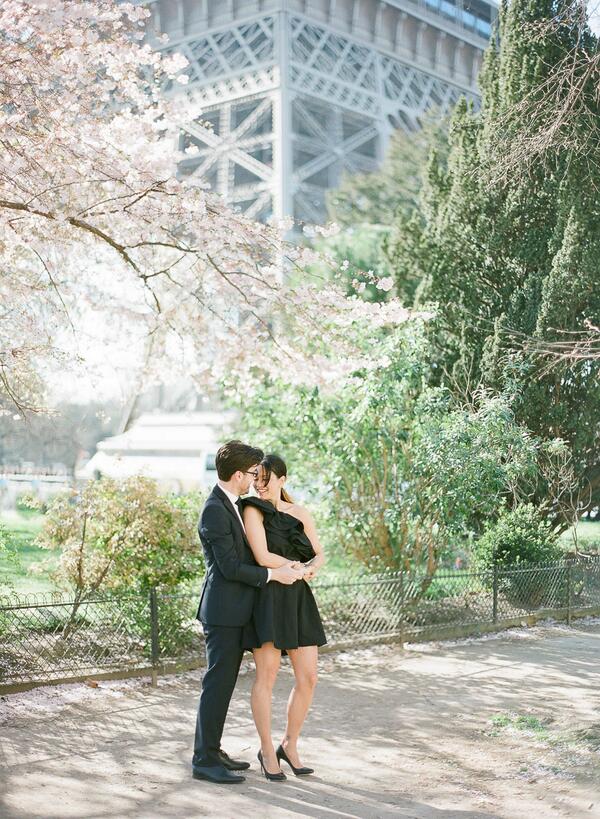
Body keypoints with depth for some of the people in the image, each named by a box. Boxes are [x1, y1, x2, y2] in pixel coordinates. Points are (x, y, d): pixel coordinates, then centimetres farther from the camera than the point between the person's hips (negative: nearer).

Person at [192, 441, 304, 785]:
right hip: (223, 611, -10)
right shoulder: (215, 510, -19)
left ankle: (212, 750, 24)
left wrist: (286, 564, 13)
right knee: (217, 683, -4)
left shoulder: (232, 504, 13)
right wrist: (273, 574, -14)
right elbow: (230, 567, -21)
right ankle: (204, 760, 4)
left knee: (224, 682, 15)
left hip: (235, 611, 10)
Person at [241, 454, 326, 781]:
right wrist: (299, 568, -7)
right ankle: (267, 750, 15)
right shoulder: (253, 511, -6)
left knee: (308, 678, 3)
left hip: (298, 601, 5)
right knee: (267, 676, -1)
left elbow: (319, 555, 8)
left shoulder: (300, 513, 11)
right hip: (267, 599, -5)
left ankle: (289, 746, 20)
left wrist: (312, 567, -15)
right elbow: (263, 557, -16)